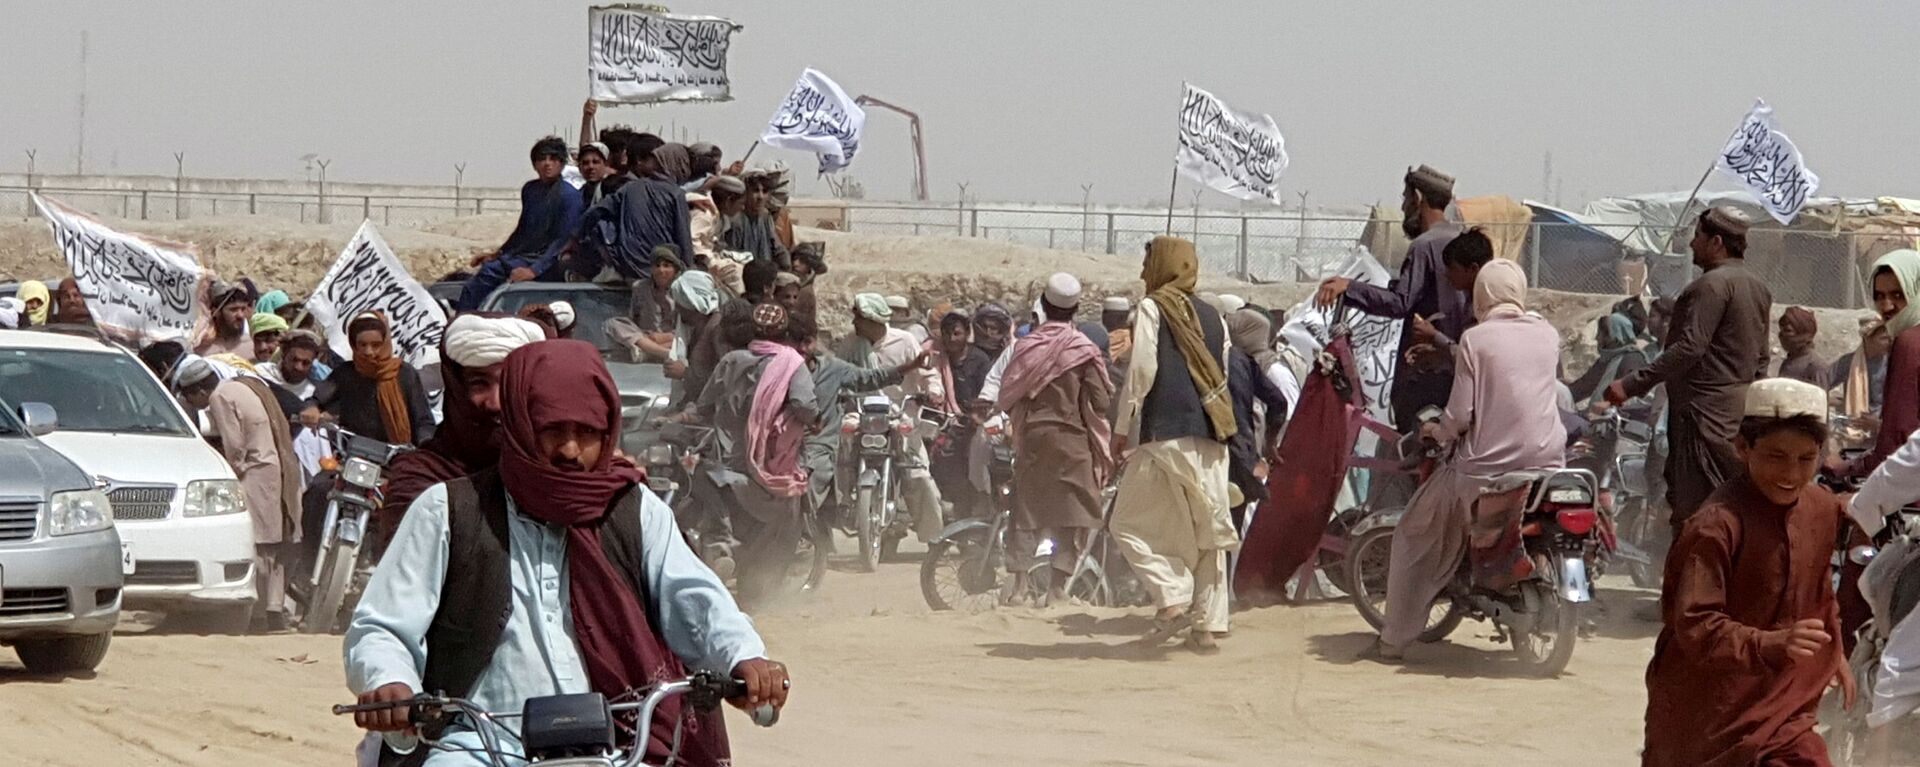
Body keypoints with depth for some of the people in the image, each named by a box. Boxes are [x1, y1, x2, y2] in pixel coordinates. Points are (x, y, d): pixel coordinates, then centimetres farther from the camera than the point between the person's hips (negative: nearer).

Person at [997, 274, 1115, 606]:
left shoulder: (1027, 346, -2)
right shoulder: (1084, 350, -9)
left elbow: (1007, 396, 0)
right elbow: (1102, 401, -9)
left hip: (1031, 438, 3)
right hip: (1073, 440, -3)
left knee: (1027, 508, 11)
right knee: (1072, 516, 3)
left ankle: (1018, 577, 3)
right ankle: (1058, 586, 0)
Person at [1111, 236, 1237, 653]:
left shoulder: (1152, 308, -2)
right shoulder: (1212, 317, 16)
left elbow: (1142, 370, -10)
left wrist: (1122, 428, -4)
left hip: (1164, 435, -6)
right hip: (1211, 439, 6)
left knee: (1131, 524, 3)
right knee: (1206, 532, 9)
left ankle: (1172, 599, -13)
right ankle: (1207, 624, 5)